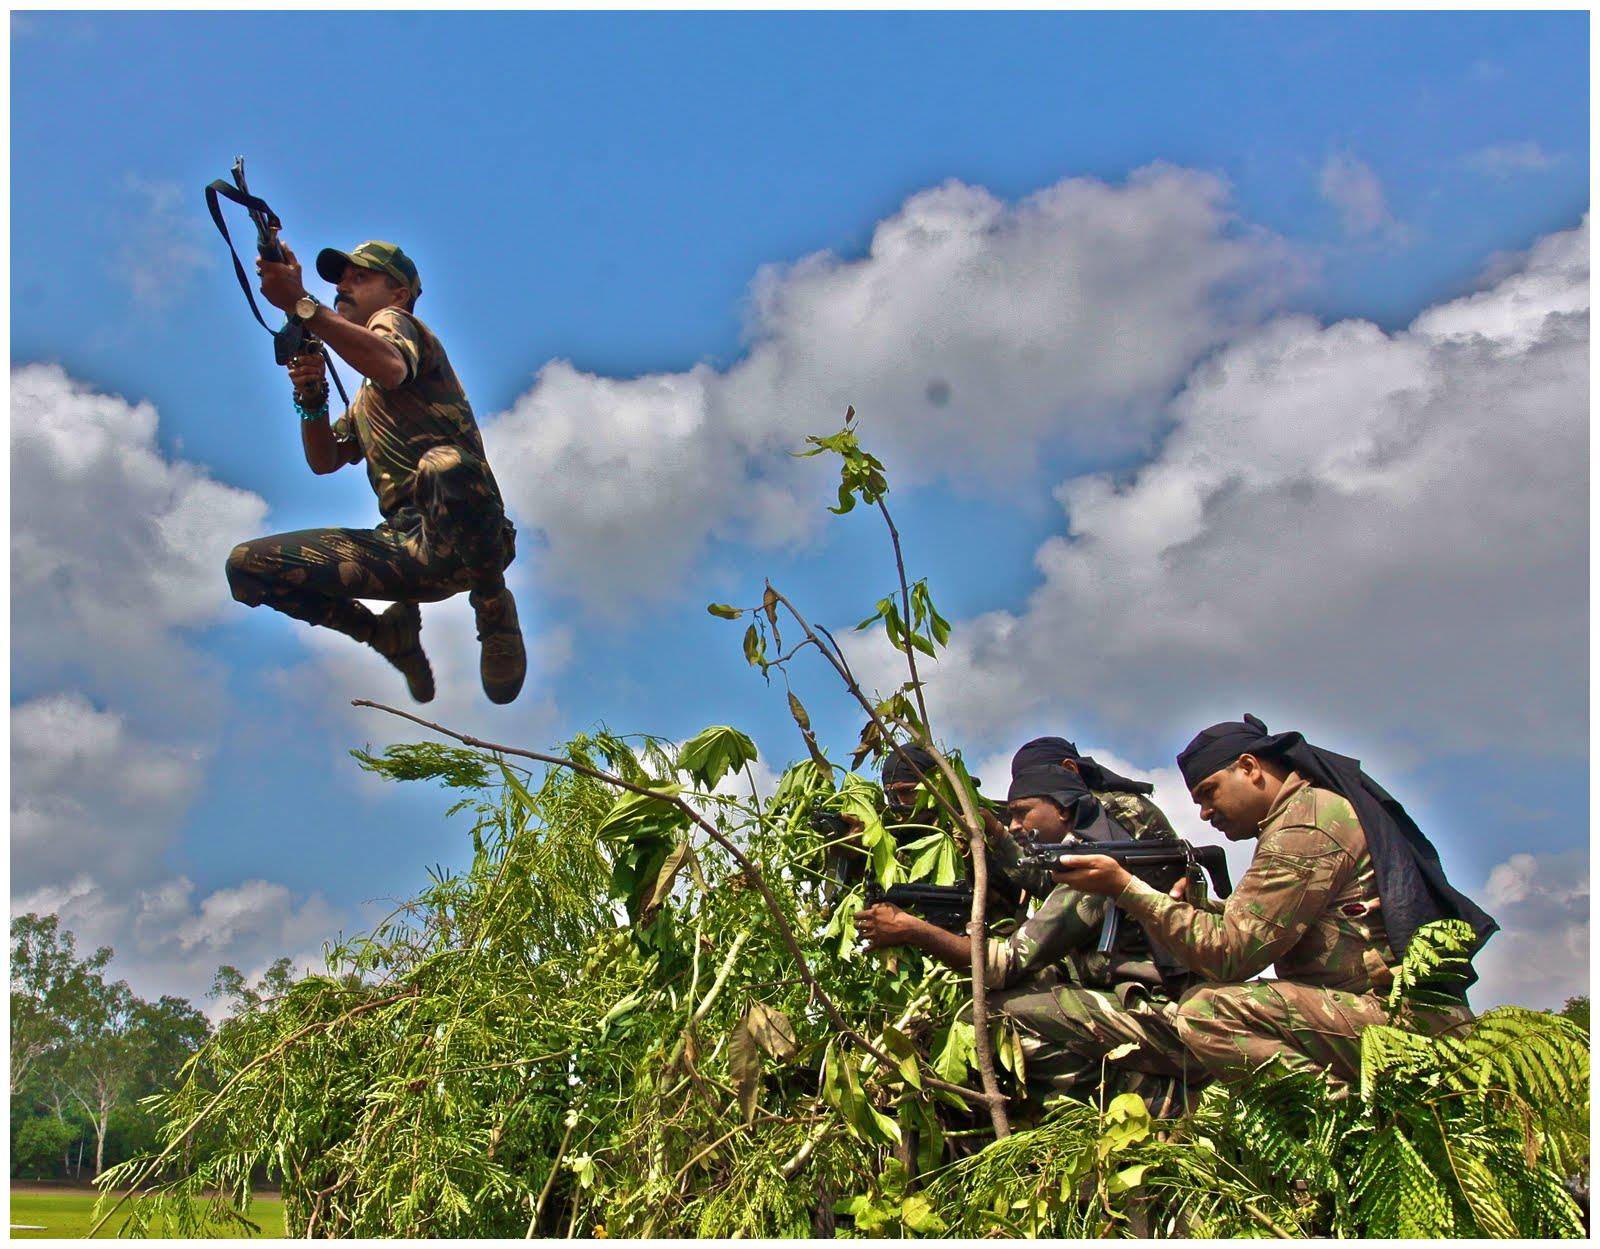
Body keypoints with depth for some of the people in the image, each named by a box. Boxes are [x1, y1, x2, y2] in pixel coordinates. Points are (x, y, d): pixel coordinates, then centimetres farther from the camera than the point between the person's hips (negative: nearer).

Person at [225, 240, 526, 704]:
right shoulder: (365, 395, 29)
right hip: (407, 550, 7)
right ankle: (389, 634, 11)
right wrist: (311, 398, 4)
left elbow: (391, 367, -21)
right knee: (246, 566, -2)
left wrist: (301, 304, -28)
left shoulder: (395, 319, 5)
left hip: (466, 541, -7)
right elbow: (325, 461, 21)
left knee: (446, 463, -42)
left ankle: (493, 604, -17)